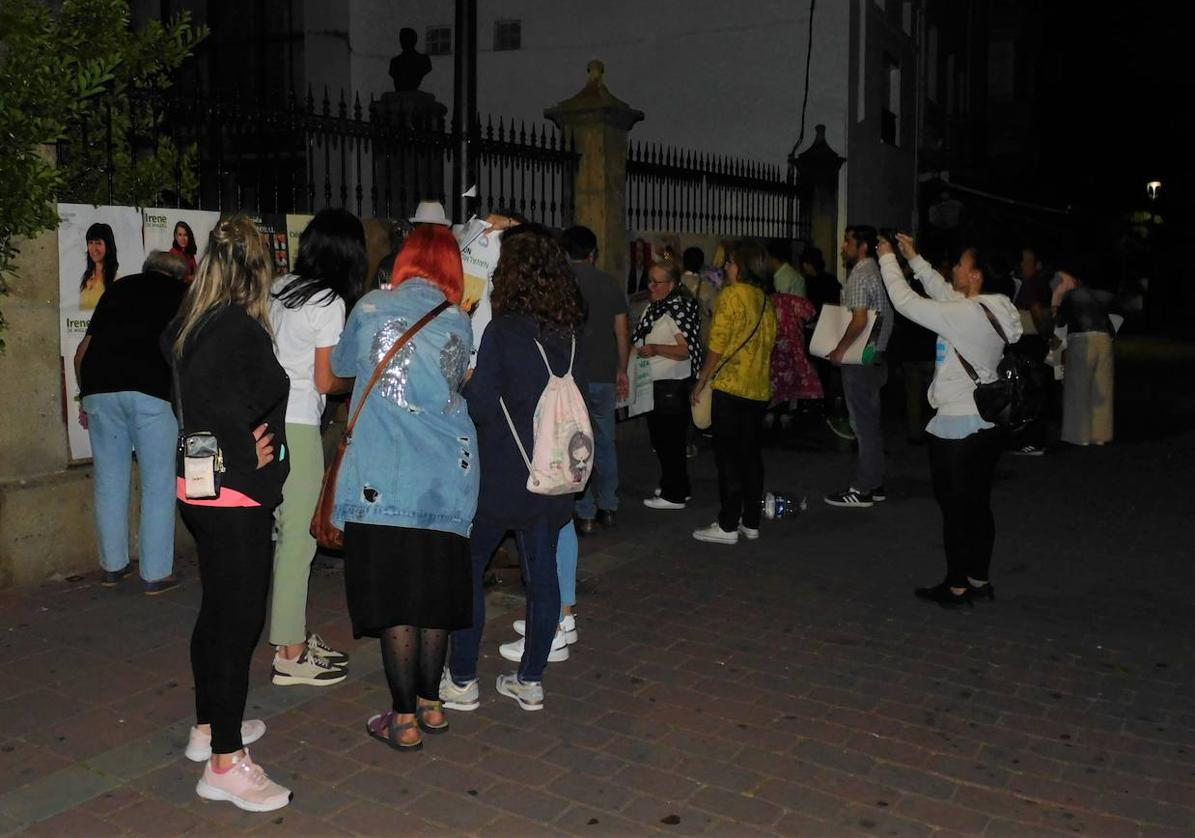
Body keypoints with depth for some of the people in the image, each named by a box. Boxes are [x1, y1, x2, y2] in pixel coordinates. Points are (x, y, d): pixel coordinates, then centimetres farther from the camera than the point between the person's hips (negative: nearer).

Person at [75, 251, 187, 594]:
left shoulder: (120, 287, 23)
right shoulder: (182, 294, 16)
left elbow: (83, 351, 23)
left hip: (98, 387, 4)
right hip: (152, 389, -3)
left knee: (109, 482, 13)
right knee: (158, 484, 5)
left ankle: (112, 566, 25)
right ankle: (156, 574, 8)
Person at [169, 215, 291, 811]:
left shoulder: (192, 324, 9)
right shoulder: (241, 328, -20)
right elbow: (221, 405, -31)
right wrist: (249, 455, -18)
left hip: (199, 489, 10)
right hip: (237, 497, -9)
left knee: (217, 610, 21)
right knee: (238, 618, -1)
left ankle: (209, 726, 36)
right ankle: (226, 762, 8)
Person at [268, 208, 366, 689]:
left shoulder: (279, 289, 11)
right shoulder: (329, 302, -10)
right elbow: (324, 381, -10)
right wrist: (357, 383, 8)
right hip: (296, 426, -8)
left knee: (288, 532, 15)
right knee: (298, 537, -1)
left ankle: (293, 635, 25)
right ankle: (290, 655, 7)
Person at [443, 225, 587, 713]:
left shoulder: (503, 331, -16)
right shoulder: (571, 334, 3)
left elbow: (480, 406, -16)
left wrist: (461, 388, 3)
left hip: (501, 474, -6)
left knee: (466, 567, 9)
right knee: (541, 571, 12)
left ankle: (462, 681, 15)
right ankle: (530, 681, 21)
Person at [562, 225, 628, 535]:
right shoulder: (609, 283, 5)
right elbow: (623, 331, 6)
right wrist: (621, 371, 17)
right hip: (605, 375, 4)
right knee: (605, 443, 15)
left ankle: (584, 515, 4)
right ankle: (608, 508, 22)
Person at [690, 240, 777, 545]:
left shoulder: (732, 294, -11)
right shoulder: (765, 300, 10)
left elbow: (717, 345, -14)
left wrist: (701, 380, -4)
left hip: (730, 386, -7)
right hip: (759, 389, 7)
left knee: (728, 457, -2)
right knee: (751, 454, 12)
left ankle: (728, 526, 1)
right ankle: (751, 522, 17)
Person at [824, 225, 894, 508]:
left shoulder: (860, 276, -15)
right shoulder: (875, 272, 14)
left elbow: (859, 320, -25)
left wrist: (839, 350, -15)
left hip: (859, 360, -10)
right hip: (875, 356, 10)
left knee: (864, 423, -5)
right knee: (872, 421, 14)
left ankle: (862, 490, 1)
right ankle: (875, 484, 21)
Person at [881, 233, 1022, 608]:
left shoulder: (967, 315, -21)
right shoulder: (992, 310, 6)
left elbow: (907, 302, -17)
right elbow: (944, 293, 20)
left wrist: (888, 259, -4)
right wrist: (914, 258, 18)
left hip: (957, 426, -9)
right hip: (987, 422, 9)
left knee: (955, 506, 2)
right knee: (978, 505, 16)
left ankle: (957, 586, 12)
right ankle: (979, 579, 26)